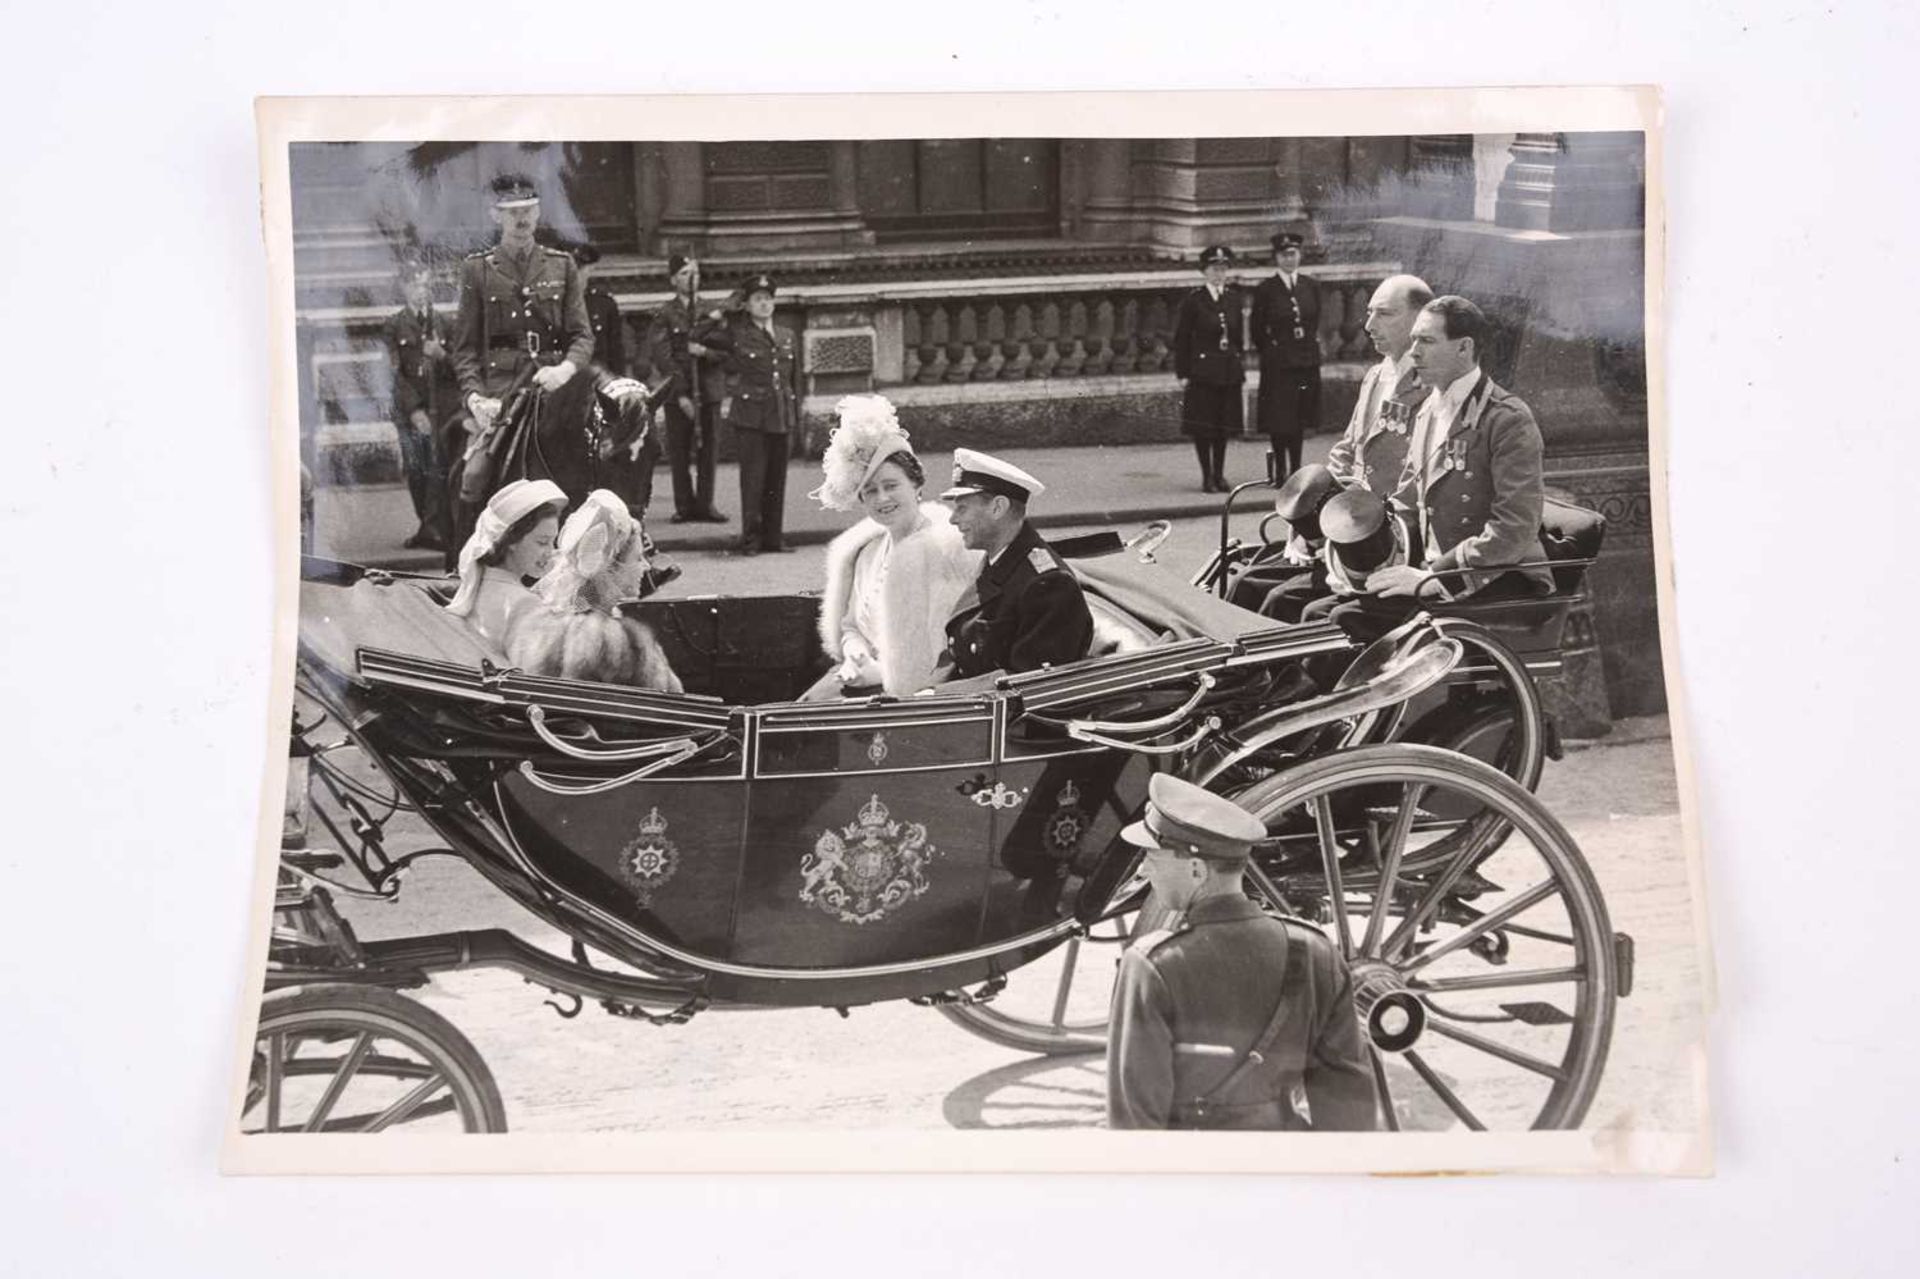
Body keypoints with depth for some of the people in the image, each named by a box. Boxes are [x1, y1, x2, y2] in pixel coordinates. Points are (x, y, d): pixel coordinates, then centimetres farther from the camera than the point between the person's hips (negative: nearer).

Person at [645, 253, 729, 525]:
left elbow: (726, 351, 7)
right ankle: (684, 506, 4)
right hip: (678, 393, -2)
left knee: (707, 449, 1)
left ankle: (705, 504, 6)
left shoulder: (712, 312, 12)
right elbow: (663, 357, -5)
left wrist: (704, 351, -13)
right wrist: (681, 395, -12)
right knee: (680, 452, -1)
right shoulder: (665, 314, 2)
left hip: (709, 390, 2)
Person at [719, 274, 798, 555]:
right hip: (750, 413, -5)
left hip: (780, 416, 5)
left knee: (777, 476, 7)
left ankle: (773, 535, 13)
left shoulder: (786, 337, 14)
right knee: (753, 474, -7)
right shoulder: (738, 334, 0)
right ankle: (751, 537, -3)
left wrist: (796, 413, 14)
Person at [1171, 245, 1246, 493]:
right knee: (1202, 426, -2)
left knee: (1224, 426, 8)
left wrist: (1241, 367, 9)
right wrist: (1182, 374, -9)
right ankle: (1207, 476, 6)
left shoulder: (1234, 298, 9)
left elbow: (1239, 336, 14)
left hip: (1229, 372, 4)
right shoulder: (1193, 301, -5)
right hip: (1202, 371, -4)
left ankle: (1219, 475, 17)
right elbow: (1181, 340, -4)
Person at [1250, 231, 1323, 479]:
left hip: (1306, 359, 4)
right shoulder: (1266, 289, -4)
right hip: (1277, 363, -4)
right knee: (1278, 419, -4)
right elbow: (1257, 329, 3)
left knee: (1300, 419, 8)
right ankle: (1282, 470, 2)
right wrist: (1270, 351, 7)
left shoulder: (1311, 286, 6)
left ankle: (1296, 469, 14)